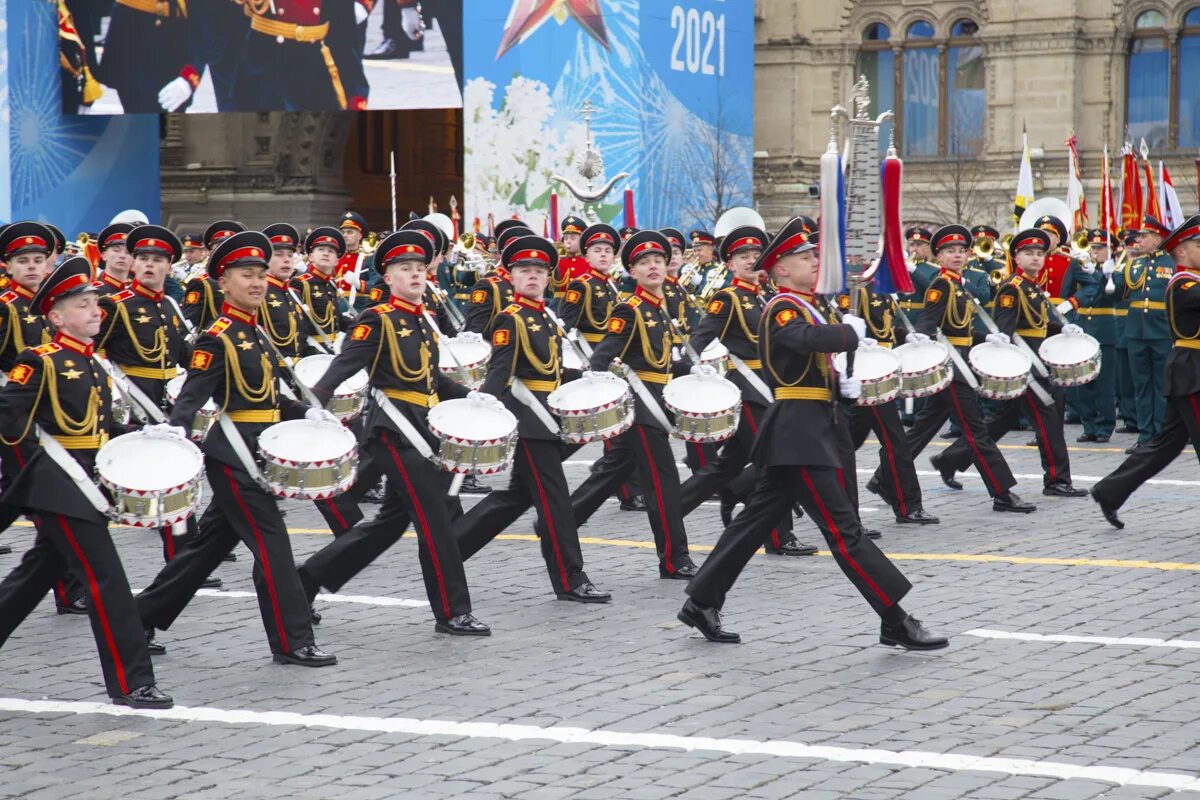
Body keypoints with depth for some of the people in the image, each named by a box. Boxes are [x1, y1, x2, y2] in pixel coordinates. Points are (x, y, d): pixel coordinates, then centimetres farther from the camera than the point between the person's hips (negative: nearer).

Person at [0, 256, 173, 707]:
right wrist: (43, 450, -17)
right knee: (106, 577, -12)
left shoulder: (95, 367, 14)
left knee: (37, 574, 17)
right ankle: (130, 683, -10)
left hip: (88, 485, 9)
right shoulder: (41, 363, -10)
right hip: (59, 488, -9)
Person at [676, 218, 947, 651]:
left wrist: (842, 387, 9)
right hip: (799, 433, -11)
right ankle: (896, 622, -10)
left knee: (756, 520, 14)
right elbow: (806, 339, -34)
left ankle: (702, 603, 21)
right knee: (842, 527, -10)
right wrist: (850, 331, -18)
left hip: (802, 430, 11)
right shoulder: (782, 309, -12)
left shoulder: (804, 307, 19)